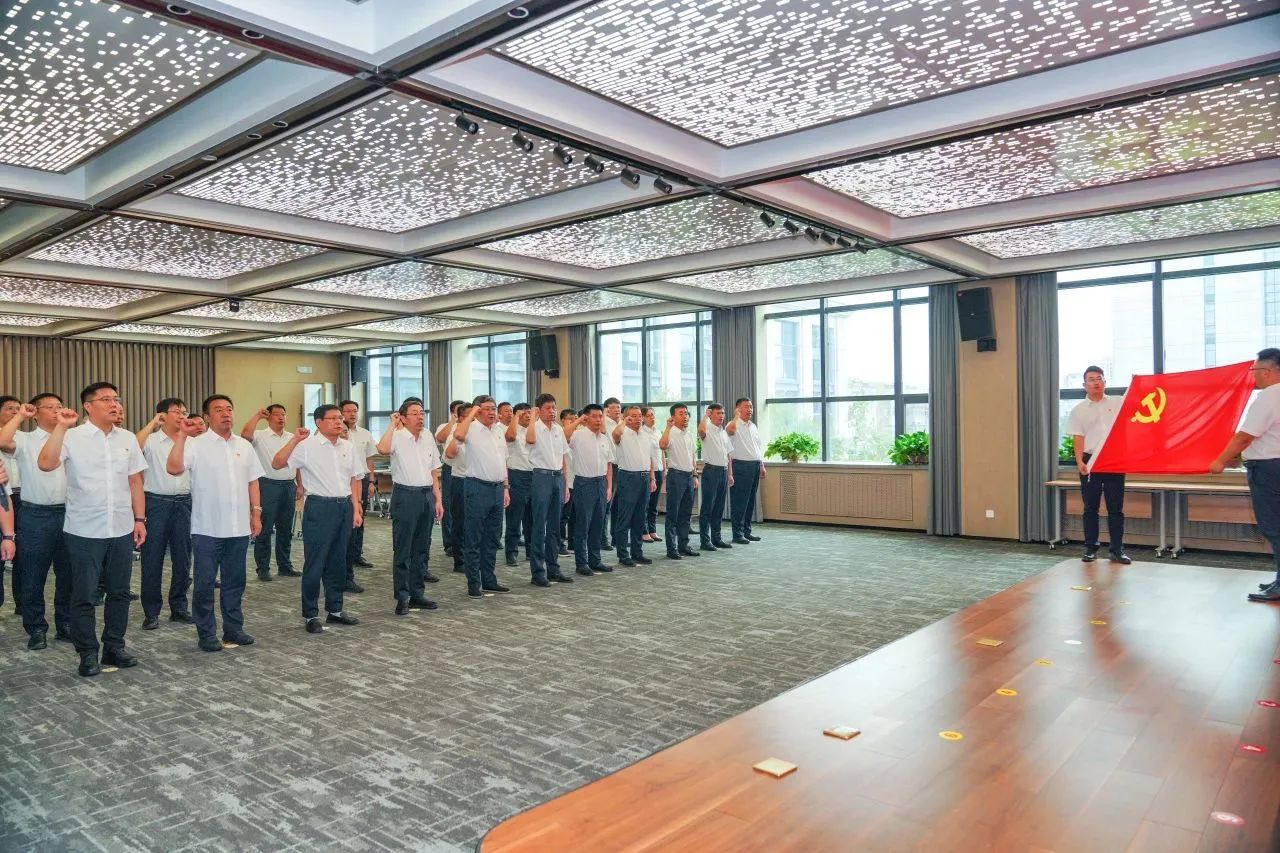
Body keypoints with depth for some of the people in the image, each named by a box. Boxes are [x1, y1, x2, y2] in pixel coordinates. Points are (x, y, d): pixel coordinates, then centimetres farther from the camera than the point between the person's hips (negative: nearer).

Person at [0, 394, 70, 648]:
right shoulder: (25, 440, -1)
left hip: (68, 513, 3)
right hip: (36, 516, -3)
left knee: (68, 574, 11)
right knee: (34, 577, 6)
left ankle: (65, 625, 24)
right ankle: (36, 629, 18)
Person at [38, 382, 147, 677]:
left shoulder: (128, 439, 7)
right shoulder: (72, 437, -6)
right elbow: (45, 464, -23)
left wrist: (140, 519, 7)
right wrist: (61, 427, -23)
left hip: (122, 530, 4)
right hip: (84, 531, -4)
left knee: (119, 592, 12)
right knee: (84, 595, 5)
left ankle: (114, 647, 24)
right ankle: (88, 654, 17)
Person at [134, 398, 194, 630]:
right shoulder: (151, 441, 0)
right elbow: (133, 448, -22)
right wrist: (152, 423, -15)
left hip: (184, 503, 4)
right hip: (157, 503, -3)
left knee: (183, 558, 9)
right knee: (152, 559, 3)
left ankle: (179, 607, 22)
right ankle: (151, 612, 13)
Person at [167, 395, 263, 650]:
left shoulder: (244, 445, 10)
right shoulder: (196, 444, -7)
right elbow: (173, 468, -22)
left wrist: (256, 513, 10)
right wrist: (182, 435, -25)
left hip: (239, 528, 5)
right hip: (207, 529, -5)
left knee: (235, 582, 14)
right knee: (205, 583, 5)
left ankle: (233, 629, 25)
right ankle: (206, 633, 16)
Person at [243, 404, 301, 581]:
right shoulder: (260, 436, -3)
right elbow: (245, 434, -26)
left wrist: (299, 485, 13)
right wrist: (257, 415, -15)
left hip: (289, 486, 5)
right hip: (268, 485, -5)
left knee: (286, 529, 12)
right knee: (265, 529, 0)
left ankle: (285, 566, 22)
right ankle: (263, 568, 8)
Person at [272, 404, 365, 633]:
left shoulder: (348, 447, 9)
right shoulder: (307, 446, -6)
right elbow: (277, 463, -14)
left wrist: (356, 509, 10)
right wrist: (294, 440, -21)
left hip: (344, 506, 5)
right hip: (319, 507, -5)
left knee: (338, 562, 13)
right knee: (315, 562, 0)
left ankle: (335, 609, 24)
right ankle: (311, 615, 11)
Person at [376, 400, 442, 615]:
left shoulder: (428, 438, 12)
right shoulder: (397, 436, -7)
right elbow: (382, 449, -31)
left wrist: (438, 500, 11)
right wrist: (392, 424, -18)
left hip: (427, 495, 6)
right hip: (405, 495, -6)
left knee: (422, 549, 12)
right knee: (403, 549, -1)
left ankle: (417, 593, 21)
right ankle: (402, 598, 7)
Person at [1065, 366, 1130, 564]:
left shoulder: (1118, 403, 7)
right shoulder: (1078, 410, 5)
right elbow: (1078, 438, 0)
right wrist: (1080, 462, -12)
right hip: (1090, 462, 0)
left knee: (1116, 508, 3)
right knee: (1090, 508, 5)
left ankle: (1117, 549, 9)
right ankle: (1091, 548, 13)